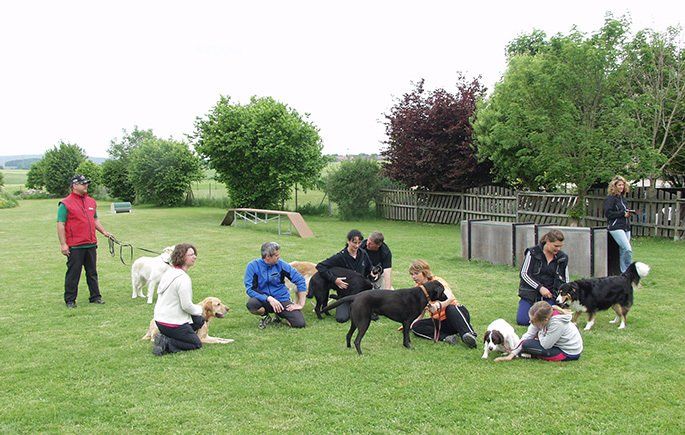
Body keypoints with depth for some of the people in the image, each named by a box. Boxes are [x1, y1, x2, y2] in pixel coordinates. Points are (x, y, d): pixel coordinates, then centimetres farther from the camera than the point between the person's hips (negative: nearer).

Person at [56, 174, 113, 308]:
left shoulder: (91, 202, 14)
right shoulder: (65, 204, -6)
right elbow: (60, 224, -9)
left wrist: (104, 232, 12)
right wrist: (63, 244, -13)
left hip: (91, 245, 6)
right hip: (75, 247, -6)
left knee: (92, 272, 12)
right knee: (73, 274, 1)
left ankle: (95, 297, 21)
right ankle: (70, 300, 10)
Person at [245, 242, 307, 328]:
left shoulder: (281, 264, -7)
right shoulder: (253, 266, -11)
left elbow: (300, 280, -2)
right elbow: (250, 289, -16)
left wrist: (300, 304, -5)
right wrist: (269, 298, -28)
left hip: (282, 299, 1)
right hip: (263, 300, -1)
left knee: (300, 323, -18)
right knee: (251, 304, -36)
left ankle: (280, 315, 14)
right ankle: (265, 316, -1)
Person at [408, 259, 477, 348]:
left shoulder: (437, 282, -11)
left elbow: (451, 298, -31)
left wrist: (438, 306, -51)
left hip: (457, 314, -6)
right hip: (439, 322, 6)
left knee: (450, 309, -39)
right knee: (416, 327, -18)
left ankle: (469, 334, -48)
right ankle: (446, 337, -31)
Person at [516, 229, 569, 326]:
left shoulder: (562, 258, 2)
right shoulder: (533, 253, -8)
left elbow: (565, 280, 11)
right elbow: (524, 273, -8)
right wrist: (540, 287, -16)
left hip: (549, 294, 2)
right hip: (530, 292, -1)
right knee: (522, 321, -14)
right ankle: (532, 307, 18)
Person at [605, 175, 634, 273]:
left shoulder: (623, 198, 19)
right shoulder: (610, 198, -5)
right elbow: (608, 214, -13)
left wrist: (629, 212, 5)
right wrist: (623, 213, -13)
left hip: (626, 227, 8)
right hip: (616, 227, -8)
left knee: (623, 251, 7)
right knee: (628, 249, -18)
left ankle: (624, 272, 12)